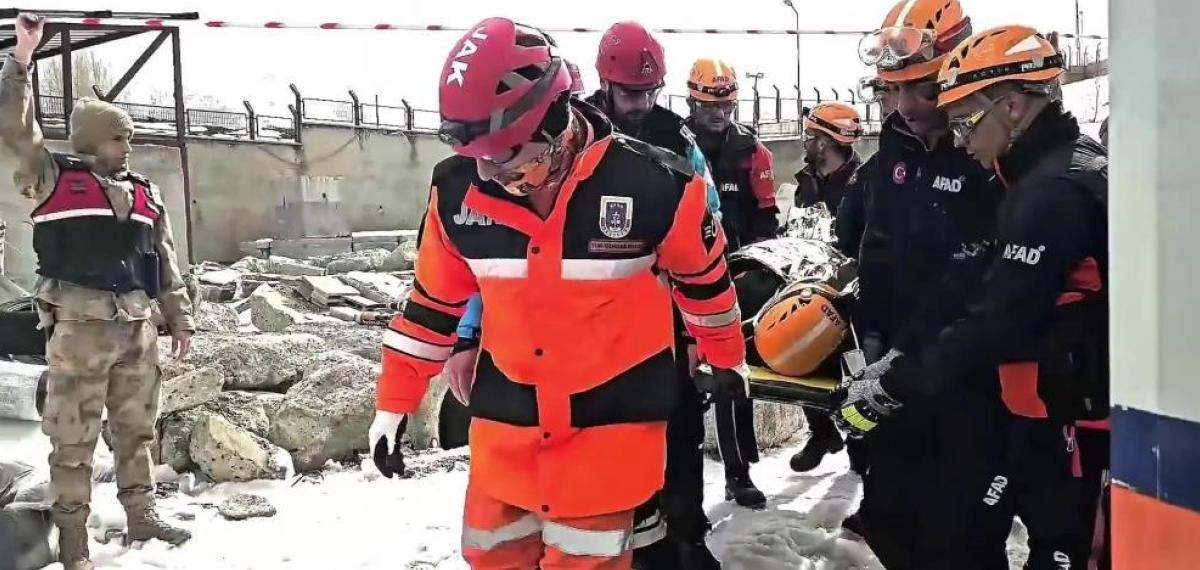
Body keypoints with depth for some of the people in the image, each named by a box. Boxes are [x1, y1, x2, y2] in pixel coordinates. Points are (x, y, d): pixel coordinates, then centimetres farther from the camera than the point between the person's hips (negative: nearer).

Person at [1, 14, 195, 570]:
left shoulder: (144, 195, 13)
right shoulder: (54, 177, -1)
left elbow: (166, 262, 17)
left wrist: (180, 318, 16)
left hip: (136, 327, 5)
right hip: (80, 328, -5)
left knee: (136, 428, 15)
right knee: (74, 438, 1)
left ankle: (141, 516, 29)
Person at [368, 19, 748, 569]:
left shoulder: (650, 183, -18)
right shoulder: (458, 191, -8)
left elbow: (703, 275, 1)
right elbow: (433, 302, 6)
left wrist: (727, 357, 15)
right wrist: (393, 402, 8)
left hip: (611, 415, -3)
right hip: (506, 418, 4)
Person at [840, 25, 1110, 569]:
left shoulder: (1055, 190, -21)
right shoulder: (1069, 166, 10)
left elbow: (997, 322, -24)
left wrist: (890, 386, -18)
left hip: (1070, 420, -9)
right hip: (1060, 406, 9)